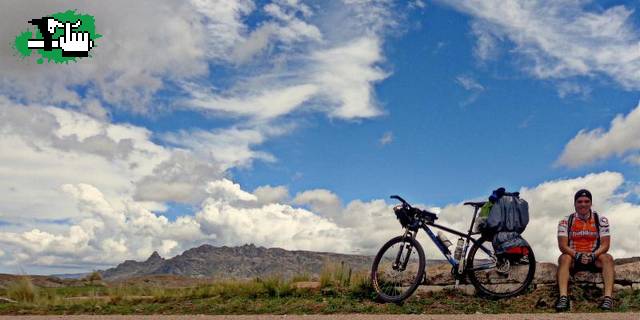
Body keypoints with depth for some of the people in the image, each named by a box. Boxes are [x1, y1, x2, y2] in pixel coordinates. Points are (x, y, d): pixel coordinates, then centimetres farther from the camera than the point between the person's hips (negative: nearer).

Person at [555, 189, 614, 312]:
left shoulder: (601, 220, 1)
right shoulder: (566, 221, -2)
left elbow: (605, 244, -5)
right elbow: (562, 245, -9)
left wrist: (593, 255, -25)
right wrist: (577, 255, -27)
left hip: (594, 258, 1)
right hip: (573, 258, -1)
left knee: (607, 258, -28)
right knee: (564, 258, -31)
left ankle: (608, 297, -38)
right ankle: (563, 297, -44)